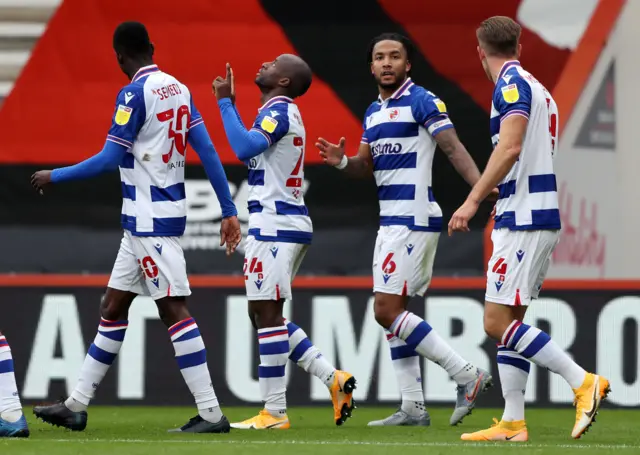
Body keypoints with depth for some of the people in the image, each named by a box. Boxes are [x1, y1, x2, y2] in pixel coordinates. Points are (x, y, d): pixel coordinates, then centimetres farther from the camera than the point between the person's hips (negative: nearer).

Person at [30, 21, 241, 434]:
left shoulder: (135, 94, -14)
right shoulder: (179, 89, 10)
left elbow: (110, 159, -15)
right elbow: (208, 152, 8)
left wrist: (55, 177, -3)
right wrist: (229, 211, 11)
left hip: (150, 219, -9)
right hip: (145, 222, 9)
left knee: (174, 310, -9)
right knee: (113, 308, 13)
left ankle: (212, 414, -12)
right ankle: (77, 407, 18)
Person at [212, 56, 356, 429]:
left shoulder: (279, 111, -12)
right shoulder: (280, 112, 19)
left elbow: (245, 148, -29)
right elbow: (251, 152, 32)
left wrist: (226, 103, -20)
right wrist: (229, 103, 28)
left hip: (275, 226, -10)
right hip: (287, 225, 10)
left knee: (267, 314, -7)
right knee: (266, 315, 13)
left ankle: (274, 413, -5)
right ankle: (333, 378, 8)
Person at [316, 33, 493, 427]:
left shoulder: (422, 101, -9)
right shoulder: (374, 112, 16)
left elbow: (454, 148, -17)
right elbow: (365, 167, 20)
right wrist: (342, 161, -3)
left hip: (414, 218, -9)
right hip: (391, 219, 9)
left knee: (387, 311, -13)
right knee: (392, 311, 8)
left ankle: (468, 376, -10)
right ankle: (414, 408, 10)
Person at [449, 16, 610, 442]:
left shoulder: (512, 84, -10)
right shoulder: (537, 89, 19)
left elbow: (510, 147, -23)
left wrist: (473, 201, -26)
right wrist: (494, 192, 40)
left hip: (524, 221, -10)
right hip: (540, 217, 10)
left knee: (499, 321, -10)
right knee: (507, 321, 9)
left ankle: (583, 381, -13)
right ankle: (513, 423, 6)